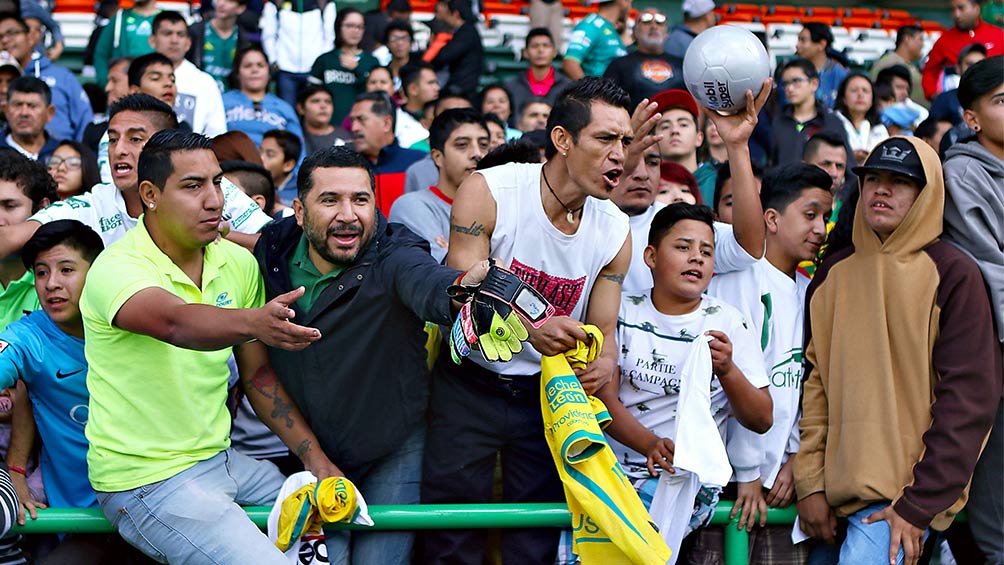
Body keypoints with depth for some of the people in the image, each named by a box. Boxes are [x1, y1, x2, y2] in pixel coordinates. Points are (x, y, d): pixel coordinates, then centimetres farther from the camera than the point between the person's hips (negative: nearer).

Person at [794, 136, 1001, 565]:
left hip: (908, 486, -4)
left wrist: (919, 504, -12)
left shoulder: (952, 274, -2)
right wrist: (810, 484, -2)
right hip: (842, 481, 5)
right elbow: (814, 380, 8)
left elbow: (970, 395, -7)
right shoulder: (833, 274, 11)